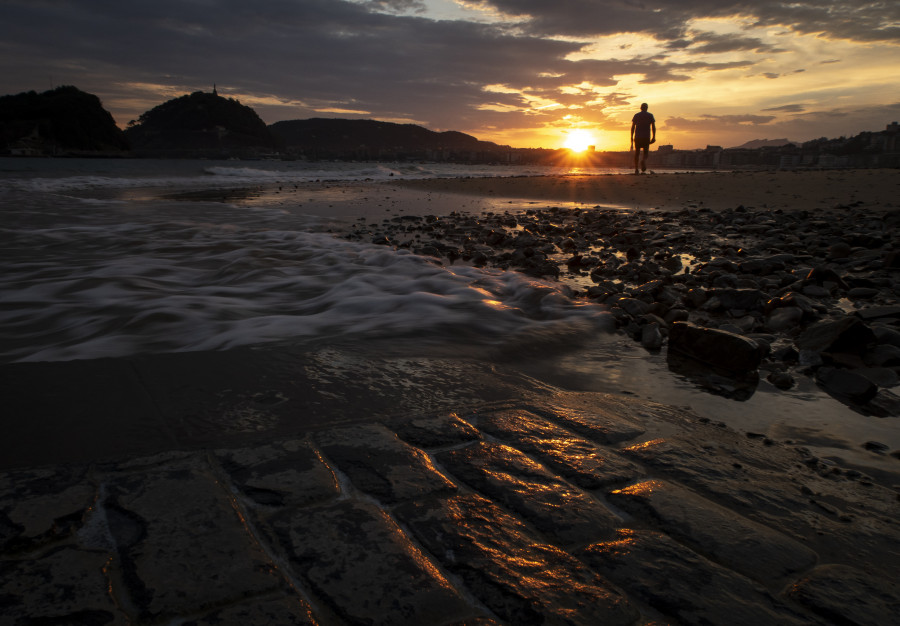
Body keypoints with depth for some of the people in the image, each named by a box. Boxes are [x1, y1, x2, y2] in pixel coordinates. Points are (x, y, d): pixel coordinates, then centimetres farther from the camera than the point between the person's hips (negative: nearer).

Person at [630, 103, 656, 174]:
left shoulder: (636, 115, 8)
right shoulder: (650, 115, 6)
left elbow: (632, 127, 4)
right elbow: (653, 127, -2)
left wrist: (631, 137, 8)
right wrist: (653, 137, -1)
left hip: (637, 137, 1)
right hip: (646, 137, -1)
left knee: (637, 153, 9)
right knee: (645, 153, 7)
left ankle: (636, 169, 1)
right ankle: (644, 160, -27)